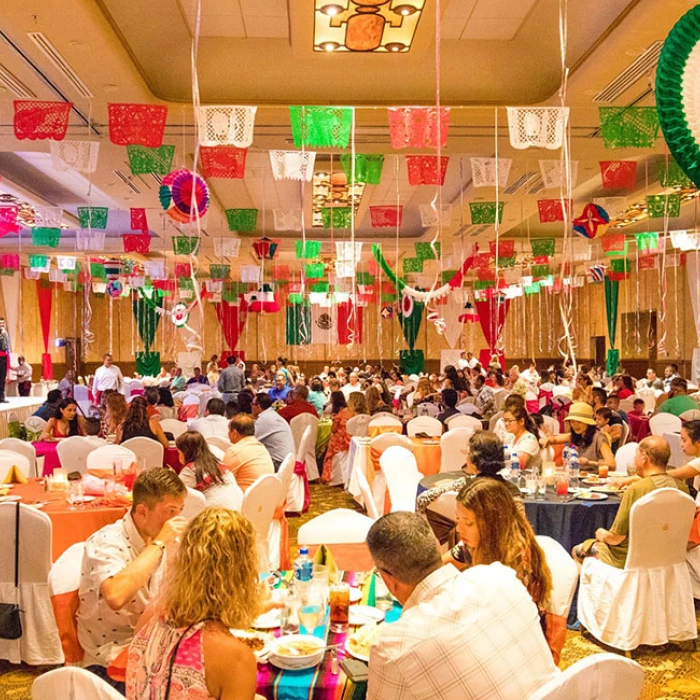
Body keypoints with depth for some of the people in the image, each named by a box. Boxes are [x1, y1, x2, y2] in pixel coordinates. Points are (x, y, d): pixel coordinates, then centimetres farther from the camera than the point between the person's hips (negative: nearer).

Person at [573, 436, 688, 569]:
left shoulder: (636, 489, -27)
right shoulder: (682, 488, -9)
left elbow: (616, 538, -19)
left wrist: (603, 535, 4)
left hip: (626, 561, -7)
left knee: (577, 551, 17)